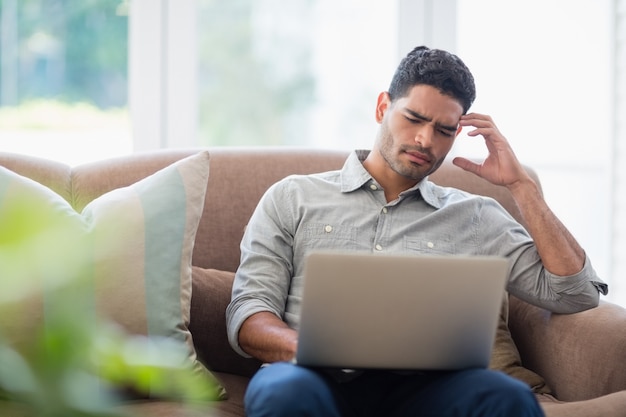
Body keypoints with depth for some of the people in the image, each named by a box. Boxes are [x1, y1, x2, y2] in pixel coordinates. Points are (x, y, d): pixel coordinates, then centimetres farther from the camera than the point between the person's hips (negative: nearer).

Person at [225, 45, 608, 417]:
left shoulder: (475, 217, 22)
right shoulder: (292, 199, 19)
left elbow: (576, 293, 14)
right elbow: (248, 319, 9)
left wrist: (519, 183, 14)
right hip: (319, 379, -1)